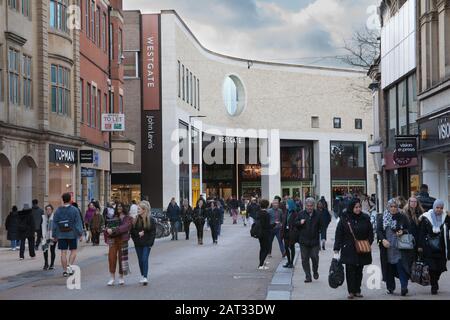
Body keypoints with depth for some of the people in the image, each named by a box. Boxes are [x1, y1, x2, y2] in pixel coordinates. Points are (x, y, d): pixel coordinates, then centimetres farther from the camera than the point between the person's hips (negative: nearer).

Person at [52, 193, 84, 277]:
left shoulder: (58, 210, 2)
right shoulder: (74, 210, -5)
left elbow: (54, 224, 5)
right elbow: (78, 222, -7)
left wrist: (54, 235, 10)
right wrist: (80, 233, -2)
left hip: (61, 235, 2)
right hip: (72, 234, -2)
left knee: (63, 252, 4)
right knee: (73, 251, 9)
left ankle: (65, 270, 7)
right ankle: (69, 266, -9)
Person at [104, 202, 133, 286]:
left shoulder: (128, 218, 2)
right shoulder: (113, 218, 15)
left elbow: (124, 227, -13)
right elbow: (108, 227, 12)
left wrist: (113, 230, -21)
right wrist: (108, 230, -11)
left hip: (122, 240, -3)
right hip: (113, 240, 3)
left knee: (121, 258, 2)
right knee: (111, 258, -5)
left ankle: (121, 278, 14)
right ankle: (112, 278, 0)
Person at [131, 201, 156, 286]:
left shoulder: (151, 220, -6)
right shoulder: (136, 219, 5)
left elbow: (153, 232, -5)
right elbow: (132, 230, 6)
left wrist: (150, 242, -11)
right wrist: (138, 234, -12)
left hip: (147, 244, -4)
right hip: (138, 244, 4)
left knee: (145, 259, -11)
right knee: (140, 260, 10)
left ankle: (145, 277, -12)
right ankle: (142, 276, 22)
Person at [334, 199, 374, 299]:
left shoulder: (365, 218, 4)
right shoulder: (345, 219, -3)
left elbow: (370, 233, 12)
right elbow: (339, 234, -2)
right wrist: (336, 249, -6)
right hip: (349, 250, -2)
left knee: (359, 271, 8)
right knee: (350, 270, -4)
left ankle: (357, 291, 16)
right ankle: (351, 291, 2)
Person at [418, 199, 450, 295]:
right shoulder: (426, 218, -2)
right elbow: (422, 232, -1)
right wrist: (420, 246, -4)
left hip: (441, 247, 2)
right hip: (430, 247, -2)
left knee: (440, 267, 6)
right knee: (432, 267, -5)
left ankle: (435, 281, 32)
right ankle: (434, 287, 5)